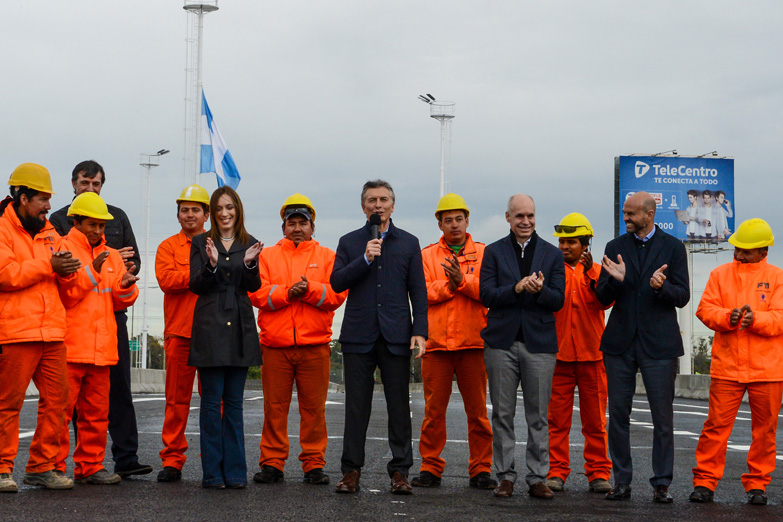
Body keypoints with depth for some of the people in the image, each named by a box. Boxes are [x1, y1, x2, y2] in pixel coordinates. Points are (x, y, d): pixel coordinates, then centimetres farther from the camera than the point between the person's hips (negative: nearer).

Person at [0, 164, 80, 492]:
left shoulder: (48, 233, 21)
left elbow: (64, 283, 23)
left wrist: (67, 272, 0)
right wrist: (48, 265, -12)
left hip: (52, 332, 7)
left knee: (56, 400, 5)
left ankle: (42, 466, 13)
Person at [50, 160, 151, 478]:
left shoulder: (118, 218, 17)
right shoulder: (59, 221, 6)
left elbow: (134, 259, 17)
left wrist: (125, 268, -8)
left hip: (112, 312, 2)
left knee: (119, 386, -3)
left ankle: (126, 458, -4)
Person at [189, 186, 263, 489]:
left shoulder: (249, 244, 11)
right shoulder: (201, 243, 5)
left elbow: (254, 286, 1)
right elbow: (196, 286, -2)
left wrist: (249, 264, -19)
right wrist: (211, 264, -20)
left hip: (239, 328, 2)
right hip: (210, 329, -2)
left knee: (234, 403, 5)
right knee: (212, 402, -2)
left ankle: (235, 471, 9)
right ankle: (212, 472, 1)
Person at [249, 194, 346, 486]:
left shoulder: (326, 257, 12)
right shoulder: (267, 256, 13)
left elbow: (337, 294, -1)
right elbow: (257, 294, -1)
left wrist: (309, 289, -15)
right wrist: (287, 293, -14)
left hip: (315, 345, 0)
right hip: (275, 345, 1)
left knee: (314, 407, 1)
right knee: (274, 407, 3)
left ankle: (314, 465, 8)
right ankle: (272, 464, 10)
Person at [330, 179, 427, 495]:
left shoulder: (409, 243, 10)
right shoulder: (349, 242, 11)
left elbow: (418, 290, 7)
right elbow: (336, 283, 0)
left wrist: (419, 331, -3)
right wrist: (365, 259, -12)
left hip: (396, 335, 0)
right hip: (359, 335, 0)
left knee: (399, 405, 1)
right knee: (356, 406, 2)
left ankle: (400, 471, 7)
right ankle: (351, 471, 9)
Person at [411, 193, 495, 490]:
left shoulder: (483, 253, 9)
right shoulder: (427, 255, 11)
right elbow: (422, 292, -2)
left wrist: (462, 280, -17)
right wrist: (451, 284, -13)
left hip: (473, 342, 0)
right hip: (436, 342, 1)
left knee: (477, 409, 1)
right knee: (434, 409, 2)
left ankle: (481, 470, 7)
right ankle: (431, 468, 10)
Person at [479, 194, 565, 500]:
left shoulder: (552, 254, 9)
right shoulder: (494, 252, 8)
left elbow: (558, 301, 3)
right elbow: (486, 295, -2)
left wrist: (540, 290, -18)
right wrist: (517, 288, -17)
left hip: (539, 343, 0)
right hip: (501, 342, 0)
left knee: (538, 416, 1)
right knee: (502, 415, 3)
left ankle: (537, 478, 7)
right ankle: (505, 477, 11)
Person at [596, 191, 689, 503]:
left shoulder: (673, 248, 3)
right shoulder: (615, 247, 9)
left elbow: (683, 297, 0)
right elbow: (602, 299, 7)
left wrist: (662, 287, -20)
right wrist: (614, 280, -14)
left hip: (658, 344, -2)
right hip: (620, 343, 2)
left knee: (662, 418, -1)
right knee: (618, 415, 5)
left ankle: (661, 483, 7)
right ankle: (622, 481, 13)